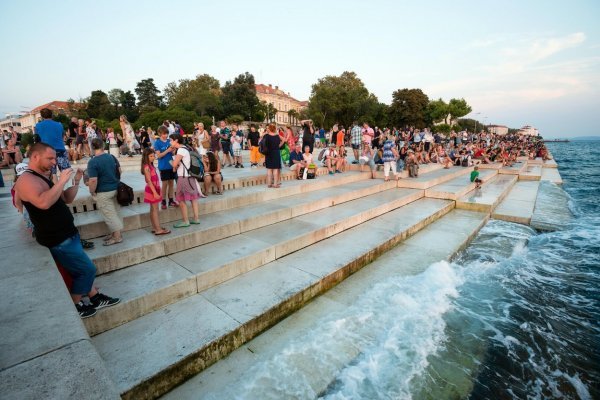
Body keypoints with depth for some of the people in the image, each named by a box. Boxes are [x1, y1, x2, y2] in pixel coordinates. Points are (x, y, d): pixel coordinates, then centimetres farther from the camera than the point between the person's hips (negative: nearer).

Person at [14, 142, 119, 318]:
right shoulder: (27, 180, -18)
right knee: (87, 269, -1)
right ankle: (74, 306, 16)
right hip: (58, 240, -10)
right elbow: (43, 203, -37)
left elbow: (66, 199, 16)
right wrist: (61, 181, -29)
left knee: (82, 269, 17)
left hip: (66, 234, 10)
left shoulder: (42, 177, 14)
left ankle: (95, 297, 29)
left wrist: (76, 181, 2)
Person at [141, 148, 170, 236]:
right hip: (152, 190, -9)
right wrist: (155, 192, -23)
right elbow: (149, 181, -19)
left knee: (153, 209, 12)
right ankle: (158, 230, -4)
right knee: (155, 209, -7)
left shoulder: (151, 165, 11)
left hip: (155, 188, 9)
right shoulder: (146, 167, -15)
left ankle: (155, 228, 19)